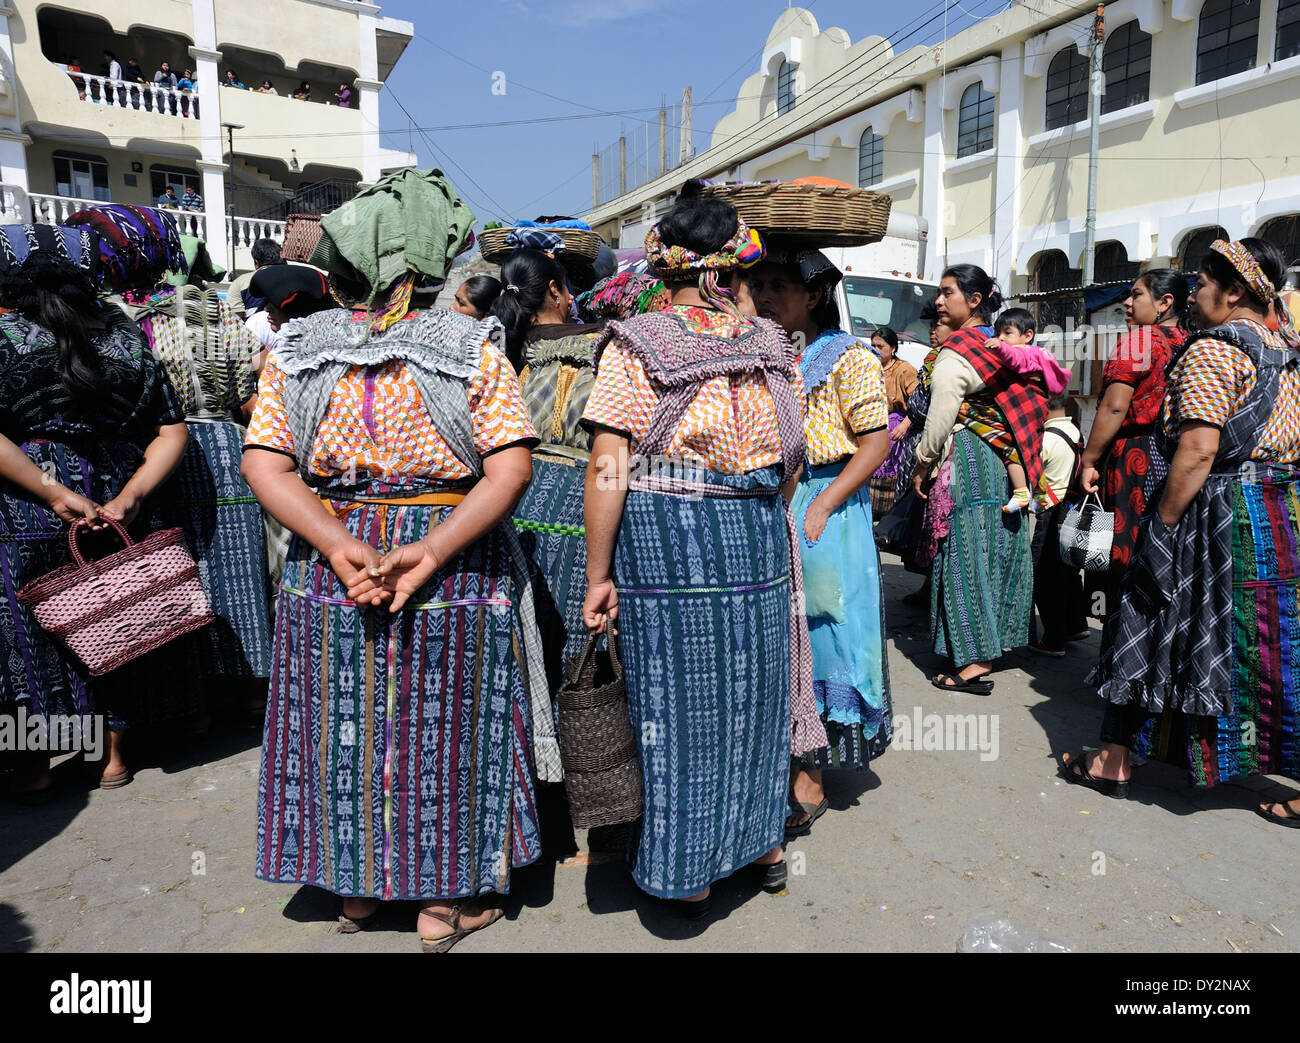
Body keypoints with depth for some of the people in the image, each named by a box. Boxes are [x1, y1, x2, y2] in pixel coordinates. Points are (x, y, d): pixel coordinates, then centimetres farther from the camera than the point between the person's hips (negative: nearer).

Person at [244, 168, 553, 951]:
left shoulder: (298, 351, 1)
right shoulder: (473, 348, -6)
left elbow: (264, 465, -7)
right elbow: (511, 467, -16)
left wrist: (338, 546, -14)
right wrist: (433, 550, -19)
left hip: (330, 565, 2)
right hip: (456, 574, -2)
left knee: (345, 719, 17)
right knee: (443, 724, 12)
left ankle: (358, 889, 35)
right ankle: (444, 900, 28)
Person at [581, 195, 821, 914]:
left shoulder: (635, 344, -7)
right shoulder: (770, 343, 5)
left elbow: (608, 469, -13)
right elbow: (791, 461, 10)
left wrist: (598, 575, -8)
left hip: (661, 538, -3)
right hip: (757, 538, 4)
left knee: (677, 704, 11)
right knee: (751, 695, 20)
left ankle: (688, 873, 26)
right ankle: (762, 842, 38)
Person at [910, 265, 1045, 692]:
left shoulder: (955, 353, -14)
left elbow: (940, 418, -17)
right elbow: (1029, 405, 16)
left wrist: (923, 464, -4)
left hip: (965, 463, -9)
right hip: (1003, 462, 9)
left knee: (963, 551, -4)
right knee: (995, 547, 15)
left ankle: (974, 664, -1)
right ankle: (993, 638, 28)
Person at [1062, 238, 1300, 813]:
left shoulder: (1211, 349, -12)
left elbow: (1199, 448, -21)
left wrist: (1162, 524, -18)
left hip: (1218, 512, -8)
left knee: (1153, 630, 2)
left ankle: (1115, 762, 12)